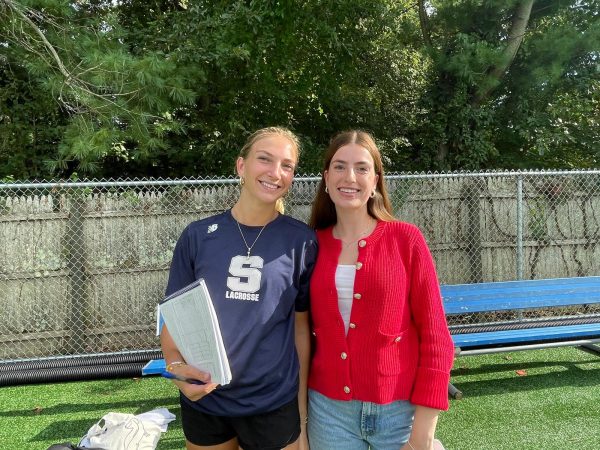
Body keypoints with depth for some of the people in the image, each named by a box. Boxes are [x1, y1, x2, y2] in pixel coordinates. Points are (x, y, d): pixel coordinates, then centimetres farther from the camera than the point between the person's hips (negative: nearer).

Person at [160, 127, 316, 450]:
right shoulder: (198, 236, -4)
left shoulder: (302, 242, -5)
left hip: (274, 404, -1)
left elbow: (301, 327, -1)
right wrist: (177, 366, -17)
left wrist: (303, 415, 1)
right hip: (203, 402, 1)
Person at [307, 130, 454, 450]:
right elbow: (303, 329, 8)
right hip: (328, 409, 2)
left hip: (398, 410, -2)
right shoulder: (312, 245, 0)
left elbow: (435, 337, -7)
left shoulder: (405, 239, -8)